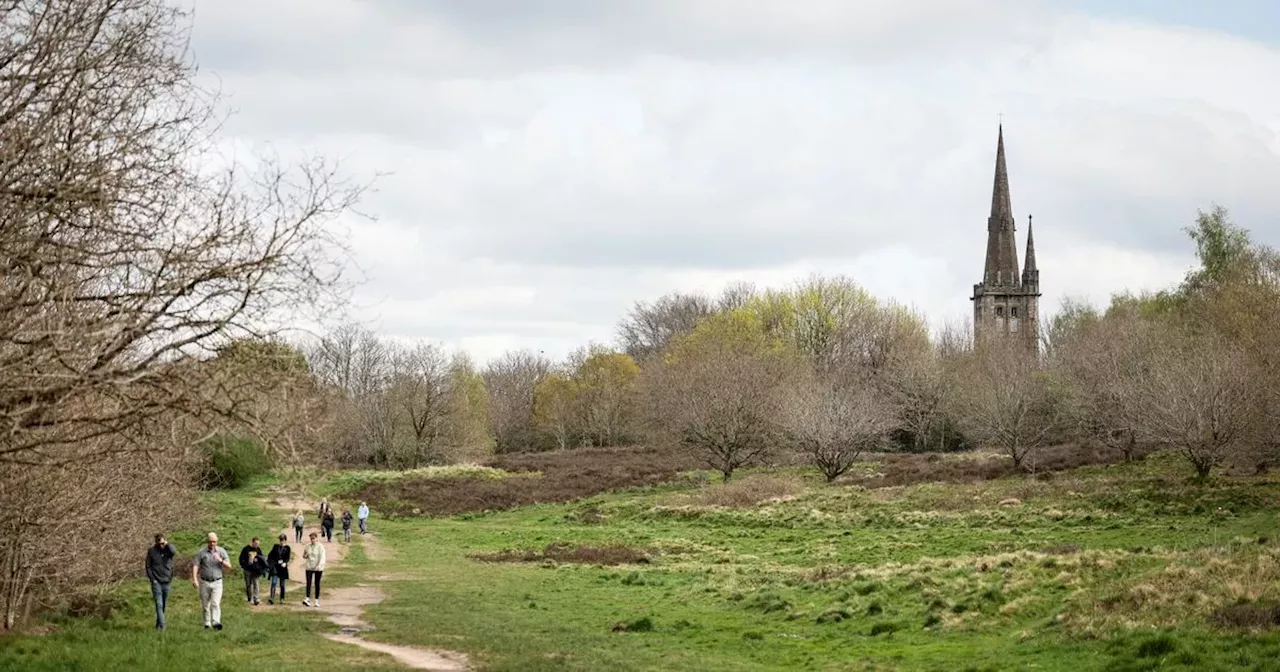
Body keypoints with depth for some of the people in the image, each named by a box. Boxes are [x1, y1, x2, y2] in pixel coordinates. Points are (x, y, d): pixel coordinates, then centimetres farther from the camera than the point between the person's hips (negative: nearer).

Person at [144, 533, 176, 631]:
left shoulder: (168, 548, 1)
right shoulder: (151, 551, 0)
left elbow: (174, 551, -25)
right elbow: (148, 566, 3)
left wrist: (167, 543, -16)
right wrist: (152, 579, -6)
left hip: (167, 581, 2)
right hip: (156, 582, -2)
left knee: (164, 605, 10)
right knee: (159, 605, -12)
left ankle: (158, 624, 23)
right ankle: (162, 626, -17)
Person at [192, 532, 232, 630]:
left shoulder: (222, 551, 3)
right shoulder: (201, 552, 0)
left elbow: (229, 566, -1)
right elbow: (195, 566, -5)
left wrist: (221, 560, -20)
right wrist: (194, 579, -19)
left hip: (217, 582, -1)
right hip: (204, 582, 1)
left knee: (215, 603, -15)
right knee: (205, 605, 6)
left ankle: (216, 623, -26)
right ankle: (207, 624, 17)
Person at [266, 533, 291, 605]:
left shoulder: (287, 548, 3)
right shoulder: (276, 546, 9)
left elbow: (287, 558, -8)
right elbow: (270, 555, 12)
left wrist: (285, 563, -27)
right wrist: (269, 563, -2)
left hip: (282, 567, 0)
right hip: (275, 566, 0)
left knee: (282, 584, 6)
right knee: (274, 582, -13)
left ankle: (282, 599, 15)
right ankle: (271, 598, -21)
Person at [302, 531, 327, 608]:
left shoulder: (320, 546, -4)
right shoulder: (308, 546, 7)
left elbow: (322, 557, -10)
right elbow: (304, 557, 16)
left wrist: (319, 566, -23)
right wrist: (305, 555, -8)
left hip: (318, 568, -3)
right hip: (309, 568, 3)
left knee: (317, 584, 4)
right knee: (308, 583, -10)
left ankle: (317, 601, 10)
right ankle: (307, 599, -20)